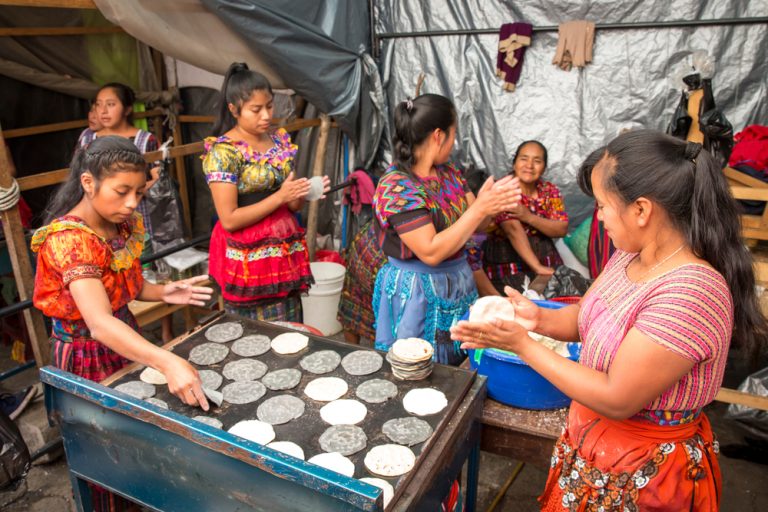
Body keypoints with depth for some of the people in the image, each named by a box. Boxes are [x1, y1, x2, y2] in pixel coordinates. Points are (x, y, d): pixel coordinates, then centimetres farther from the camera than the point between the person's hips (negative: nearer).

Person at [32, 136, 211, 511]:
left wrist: (163, 293, -12)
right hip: (86, 352, -7)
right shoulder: (69, 239, -29)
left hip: (125, 337, 7)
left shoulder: (123, 224, -4)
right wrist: (167, 362, -57)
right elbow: (100, 324, -42)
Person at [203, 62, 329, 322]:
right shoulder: (223, 151, -12)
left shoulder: (280, 139, 6)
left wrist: (305, 193, -9)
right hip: (249, 257, -6)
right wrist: (279, 196, -21)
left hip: (286, 250, 6)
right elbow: (229, 219, -17)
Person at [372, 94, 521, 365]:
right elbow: (431, 252, -25)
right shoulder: (397, 186, -20)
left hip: (458, 284, 7)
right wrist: (480, 208, -24)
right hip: (418, 292, -7)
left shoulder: (449, 173, 3)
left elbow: (472, 223, 10)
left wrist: (493, 202, -11)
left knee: (457, 365, 18)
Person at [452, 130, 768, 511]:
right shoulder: (631, 255, -5)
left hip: (643, 469, -7)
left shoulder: (690, 294, -32)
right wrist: (539, 318, -15)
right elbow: (585, 316, 7)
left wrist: (522, 344, -25)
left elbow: (617, 400, -28)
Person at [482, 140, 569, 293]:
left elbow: (562, 229, -3)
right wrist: (537, 267, -31)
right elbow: (514, 230, -22)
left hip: (545, 258, 5)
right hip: (508, 264, -5)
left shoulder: (549, 190, 5)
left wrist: (529, 217, -20)